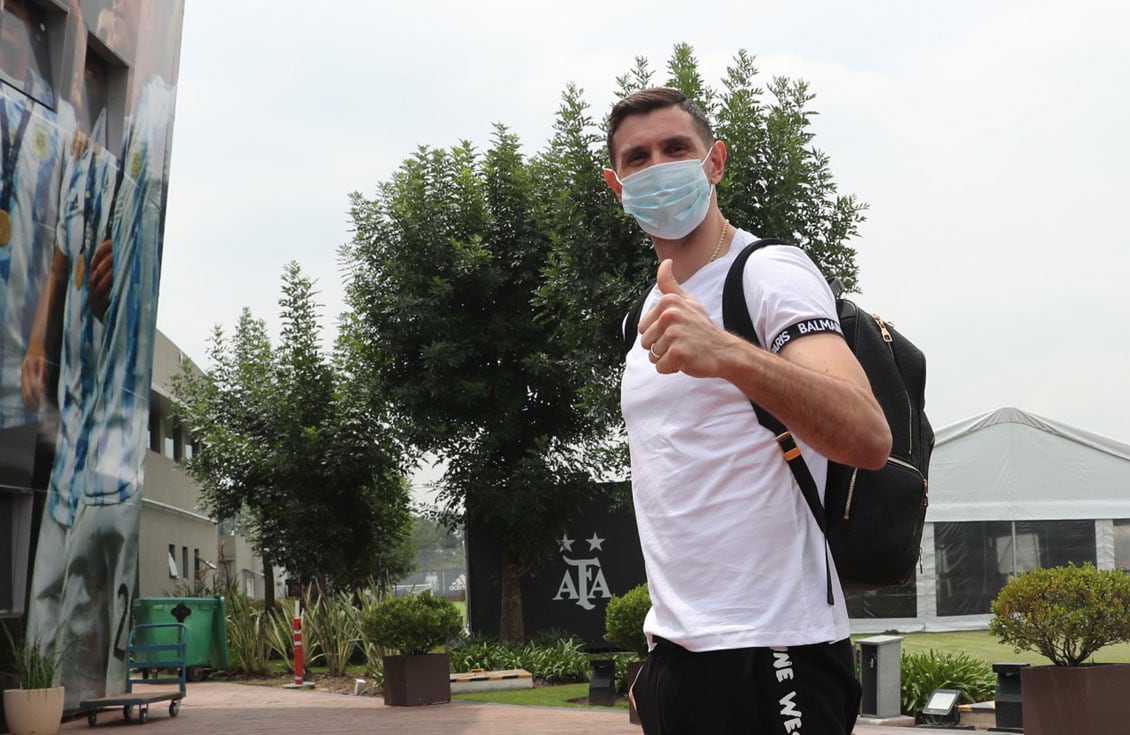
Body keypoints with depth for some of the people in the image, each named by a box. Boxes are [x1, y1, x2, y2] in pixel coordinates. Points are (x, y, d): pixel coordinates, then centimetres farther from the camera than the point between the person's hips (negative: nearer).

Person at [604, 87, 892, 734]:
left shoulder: (770, 271, -10)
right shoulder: (649, 314, 15)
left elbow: (868, 438, -27)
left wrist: (729, 355, -45)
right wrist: (662, 662, 19)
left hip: (770, 657, -8)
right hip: (674, 653, 8)